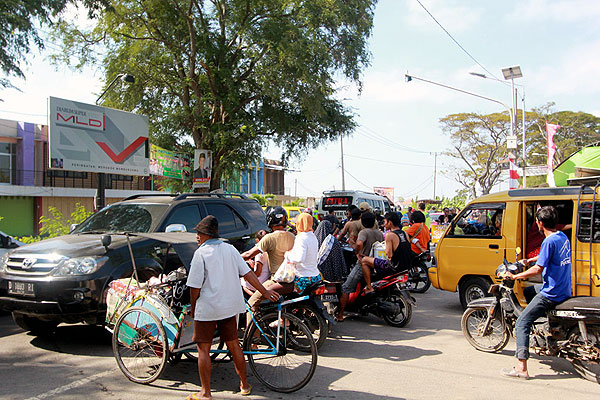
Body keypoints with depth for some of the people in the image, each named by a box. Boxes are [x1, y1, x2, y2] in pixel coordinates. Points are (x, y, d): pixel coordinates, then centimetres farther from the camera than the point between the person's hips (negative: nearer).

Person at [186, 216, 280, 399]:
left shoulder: (201, 253, -11)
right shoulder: (229, 249, 5)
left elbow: (195, 287, -12)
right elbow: (247, 273, 4)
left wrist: (193, 309, 1)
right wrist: (264, 291, 11)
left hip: (207, 308, -6)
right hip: (229, 306, 6)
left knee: (203, 349, 5)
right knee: (234, 345, 15)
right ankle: (244, 385, 25)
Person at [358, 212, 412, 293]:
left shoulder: (390, 235, -15)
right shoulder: (405, 233, 8)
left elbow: (389, 254, -19)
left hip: (395, 267, -8)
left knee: (364, 260, 1)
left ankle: (369, 288, 0)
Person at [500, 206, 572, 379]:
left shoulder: (549, 242, -20)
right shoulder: (563, 238, 9)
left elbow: (538, 269, -24)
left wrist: (514, 276, -15)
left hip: (551, 294, -10)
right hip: (564, 291, 10)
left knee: (522, 323, -9)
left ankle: (521, 368, -16)